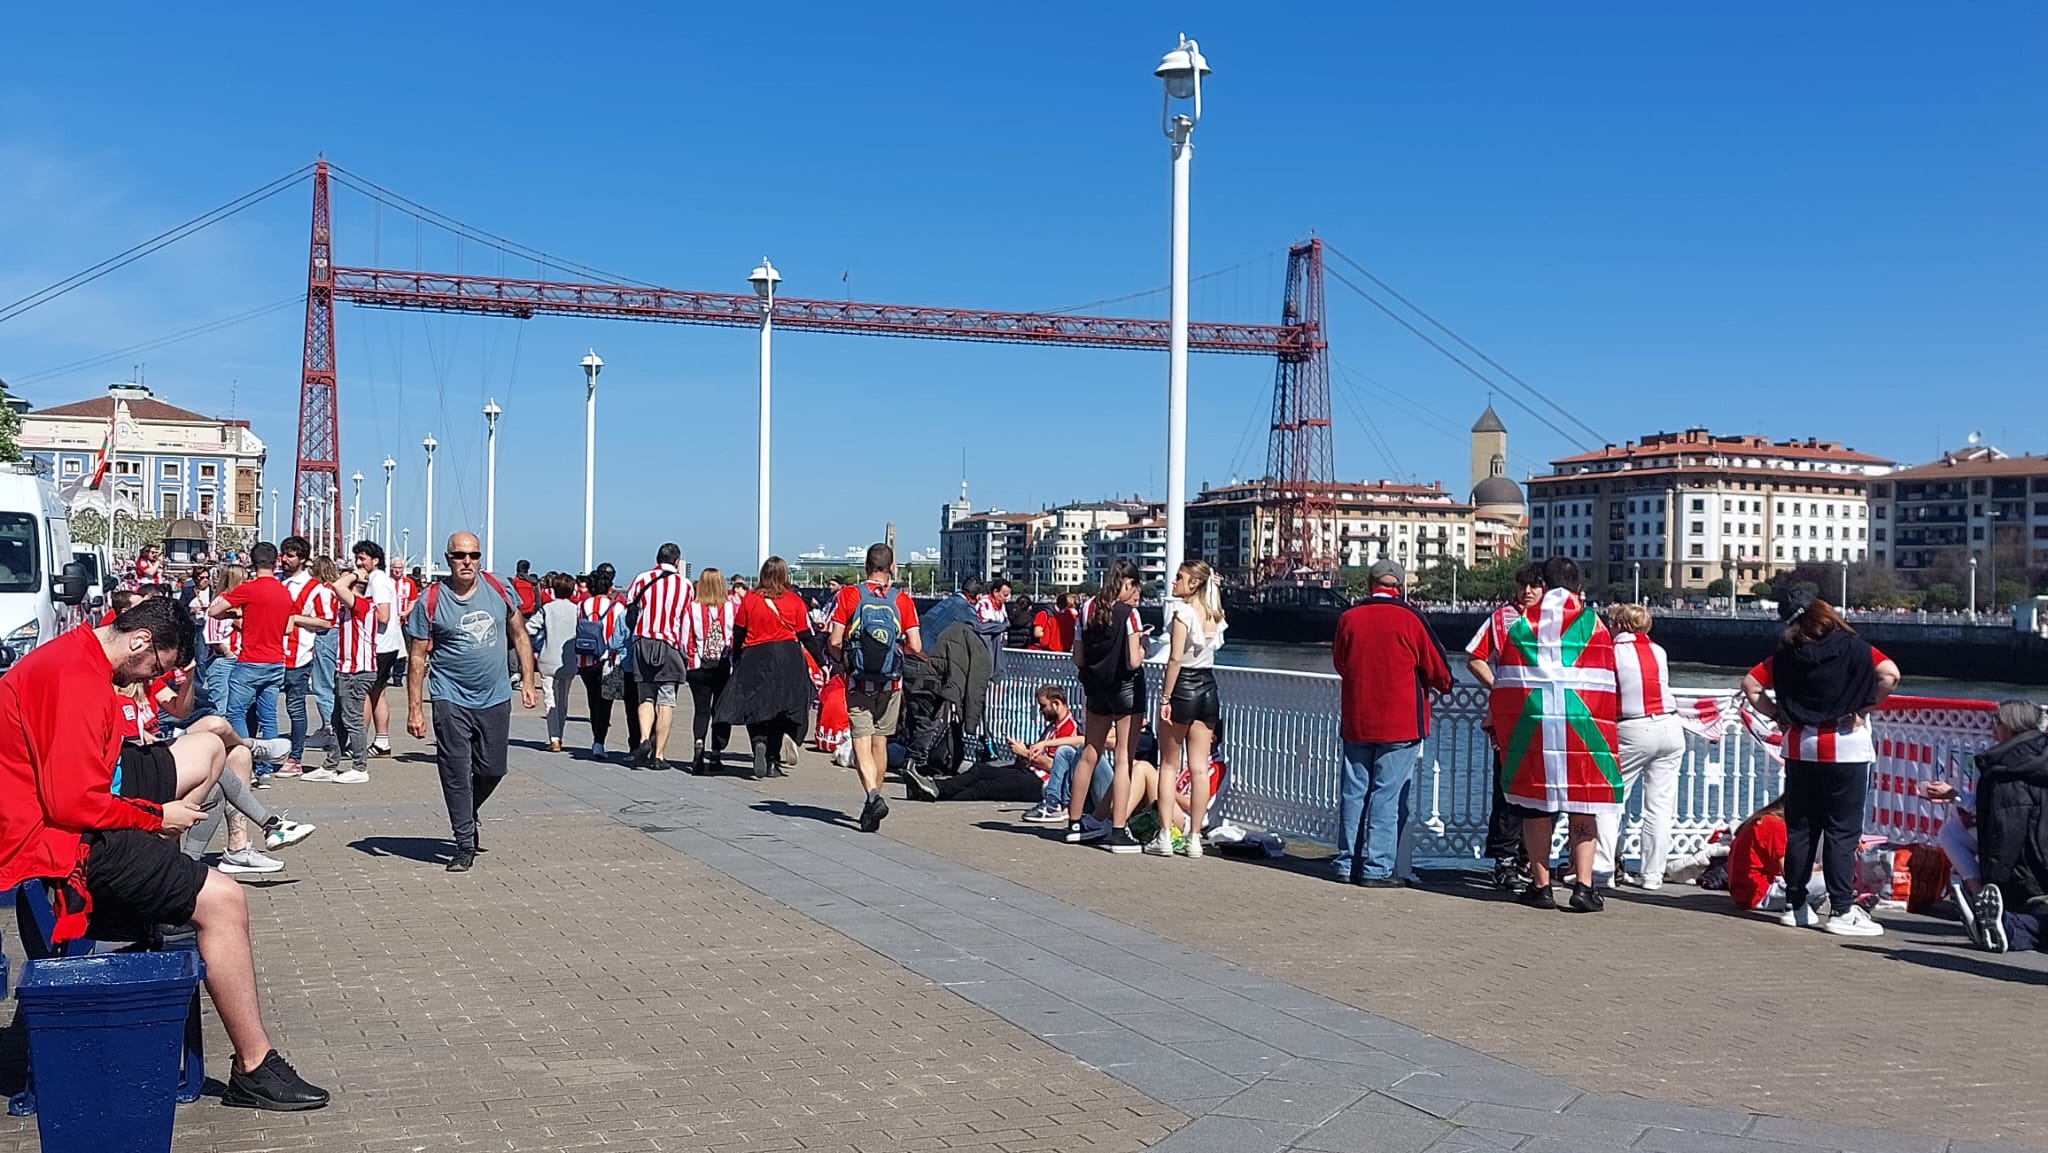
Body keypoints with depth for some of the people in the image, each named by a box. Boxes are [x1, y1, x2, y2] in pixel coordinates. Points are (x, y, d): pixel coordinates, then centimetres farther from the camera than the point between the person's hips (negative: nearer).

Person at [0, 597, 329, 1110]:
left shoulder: (73, 654, 9)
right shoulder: (80, 680, -24)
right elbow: (73, 804, -29)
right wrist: (157, 816, -13)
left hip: (64, 813, 11)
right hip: (55, 841, -11)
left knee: (206, 747, 19)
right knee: (224, 900, -18)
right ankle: (255, 1071, -13)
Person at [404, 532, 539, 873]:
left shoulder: (497, 589, 1)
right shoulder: (431, 600, -7)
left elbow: (519, 635, 12)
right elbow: (418, 657, -3)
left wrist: (527, 681, 6)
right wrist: (414, 709, -6)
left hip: (496, 698, 3)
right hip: (451, 700, -3)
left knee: (492, 770, 10)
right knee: (456, 773, -5)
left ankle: (468, 815, 39)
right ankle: (465, 846, 4)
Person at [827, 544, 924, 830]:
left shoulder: (848, 595, -6)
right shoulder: (902, 600, -2)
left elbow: (834, 641, -8)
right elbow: (915, 647, -5)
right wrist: (929, 657, 18)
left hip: (858, 682, -2)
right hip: (891, 683, 2)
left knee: (861, 742, -4)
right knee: (880, 741, 14)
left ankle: (872, 795, -25)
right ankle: (873, 802, 23)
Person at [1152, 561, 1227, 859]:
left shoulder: (1184, 612, -12)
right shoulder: (1215, 615, 7)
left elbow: (1175, 658, -17)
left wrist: (1166, 698, -14)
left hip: (1182, 687, -6)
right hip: (1208, 689, 6)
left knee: (1169, 765, 4)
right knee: (1199, 767, 5)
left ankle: (1165, 837, 3)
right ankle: (1195, 839, 7)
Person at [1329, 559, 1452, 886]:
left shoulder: (1348, 618, 2)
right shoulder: (1409, 619, -8)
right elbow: (1436, 669, 0)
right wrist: (1443, 686, 23)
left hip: (1355, 722, 4)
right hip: (1400, 723, -4)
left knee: (1353, 791, 10)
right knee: (1388, 794, -1)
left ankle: (1347, 864, 14)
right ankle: (1376, 868, -2)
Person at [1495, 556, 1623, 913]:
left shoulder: (1522, 624, 7)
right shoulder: (1593, 624, 3)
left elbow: (1505, 683, 8)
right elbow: (1605, 685, 4)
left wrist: (1499, 724, 18)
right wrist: (1602, 729, 15)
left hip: (1530, 723, 1)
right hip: (1581, 723, -1)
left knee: (1537, 804, 9)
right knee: (1582, 806, 4)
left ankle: (1541, 885, 11)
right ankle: (1583, 885, -3)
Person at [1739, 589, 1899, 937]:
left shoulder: (1787, 654, 4)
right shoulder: (1854, 648, -5)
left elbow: (1750, 684, 3)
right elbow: (1889, 674, -19)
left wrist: (1778, 715, 7)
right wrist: (1863, 709, -9)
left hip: (1800, 749, 3)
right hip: (1846, 750, -3)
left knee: (1800, 830, 10)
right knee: (1842, 832, -1)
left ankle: (1796, 907, 15)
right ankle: (1841, 911, -2)